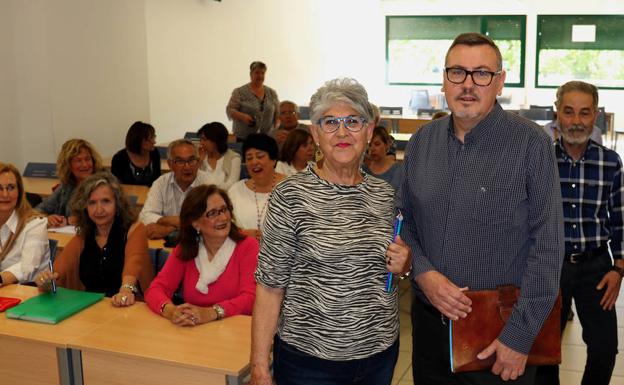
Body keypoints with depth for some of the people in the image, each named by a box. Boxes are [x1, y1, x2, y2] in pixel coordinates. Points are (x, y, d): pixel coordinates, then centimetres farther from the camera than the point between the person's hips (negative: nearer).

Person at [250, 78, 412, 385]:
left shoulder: (385, 195, 2)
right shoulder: (290, 195, -11)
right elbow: (270, 285, -11)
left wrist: (402, 265, -5)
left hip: (380, 351, 4)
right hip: (308, 359, -4)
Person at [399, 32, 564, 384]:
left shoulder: (531, 143, -12)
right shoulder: (422, 141, 3)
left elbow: (547, 245, -14)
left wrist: (520, 334, -15)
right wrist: (423, 272, -10)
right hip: (429, 321, 5)